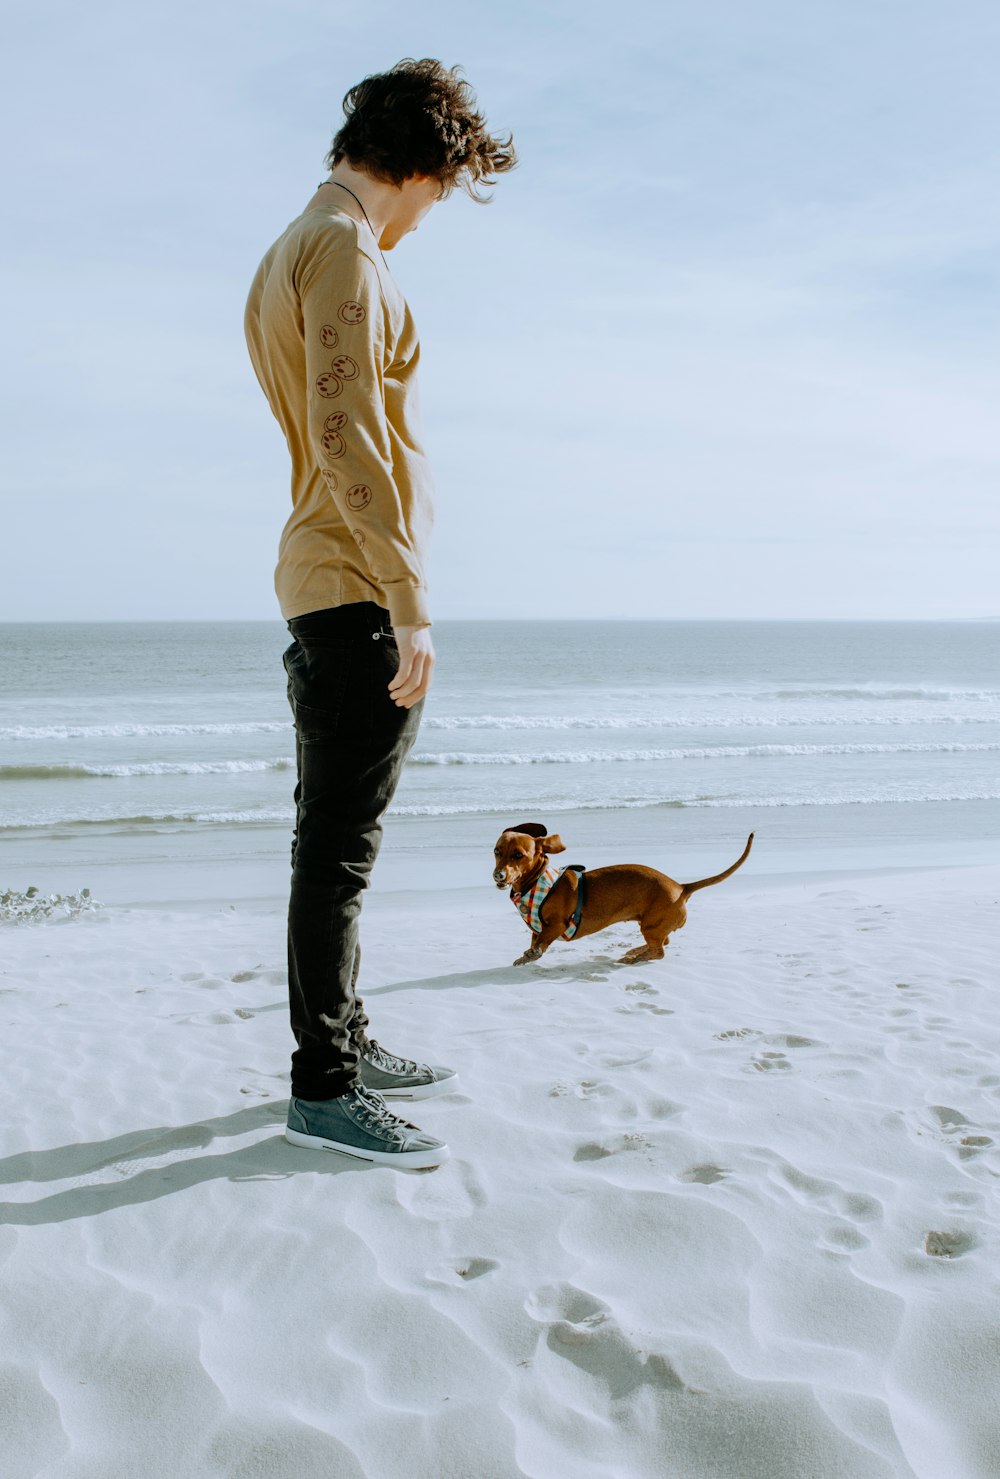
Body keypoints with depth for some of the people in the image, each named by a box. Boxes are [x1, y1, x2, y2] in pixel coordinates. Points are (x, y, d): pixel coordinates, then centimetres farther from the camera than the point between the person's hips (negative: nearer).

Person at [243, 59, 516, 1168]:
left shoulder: (287, 254, 21)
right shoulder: (343, 250, -11)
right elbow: (347, 437, -21)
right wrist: (410, 605, -21)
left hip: (323, 588, 10)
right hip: (358, 590, -10)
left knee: (332, 841, 13)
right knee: (339, 847, -6)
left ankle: (346, 1045, 24)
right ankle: (323, 1089, 1)